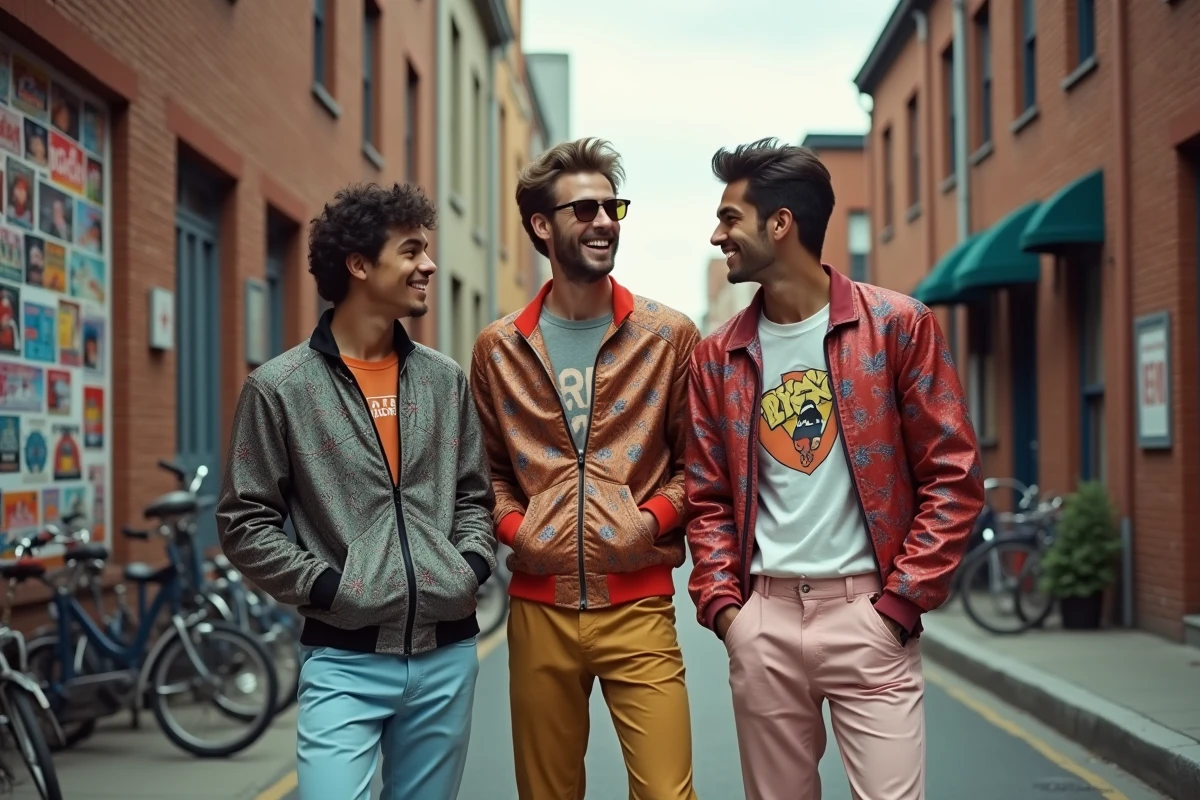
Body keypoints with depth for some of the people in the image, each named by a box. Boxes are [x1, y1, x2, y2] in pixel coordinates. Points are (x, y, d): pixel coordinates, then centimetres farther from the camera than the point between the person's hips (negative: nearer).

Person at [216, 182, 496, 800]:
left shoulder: (446, 380, 9)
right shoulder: (280, 388, -4)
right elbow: (244, 523, -2)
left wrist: (474, 564, 1)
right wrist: (324, 587, -9)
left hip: (446, 655, 4)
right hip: (345, 660, -4)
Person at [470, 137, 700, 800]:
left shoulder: (669, 336, 3)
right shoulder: (499, 348, 7)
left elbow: (695, 460, 7)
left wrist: (655, 516, -9)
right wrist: (512, 526, -2)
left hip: (638, 605, -2)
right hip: (538, 607, 2)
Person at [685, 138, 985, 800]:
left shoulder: (897, 325, -2)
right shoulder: (717, 356, 8)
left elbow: (953, 477, -3)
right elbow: (708, 499, 13)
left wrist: (900, 603, -9)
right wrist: (722, 604, -1)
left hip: (867, 611, -3)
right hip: (762, 620, 3)